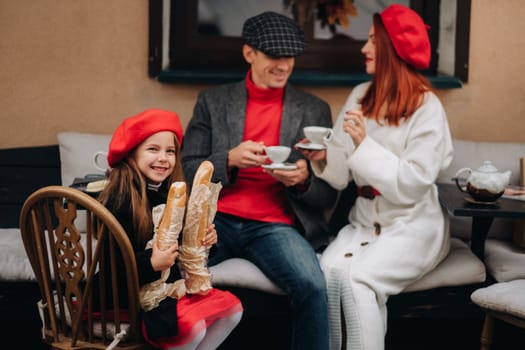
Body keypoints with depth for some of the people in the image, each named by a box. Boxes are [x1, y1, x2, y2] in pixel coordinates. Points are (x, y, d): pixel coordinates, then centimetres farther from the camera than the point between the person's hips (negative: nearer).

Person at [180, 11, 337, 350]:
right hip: (216, 218, 1)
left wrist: (304, 179, -13)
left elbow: (328, 195, 10)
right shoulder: (213, 100, 11)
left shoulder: (315, 110, 10)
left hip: (275, 226, 0)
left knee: (312, 285, -31)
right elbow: (187, 171, 6)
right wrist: (229, 160, -13)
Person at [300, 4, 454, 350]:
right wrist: (323, 159, -15)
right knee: (328, 271, -26)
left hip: (413, 226, -4)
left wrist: (365, 145, -21)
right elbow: (342, 175, 6)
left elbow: (411, 185, -15)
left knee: (356, 278, -30)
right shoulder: (360, 97, 8)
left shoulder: (427, 108, -8)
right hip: (364, 220, 5)